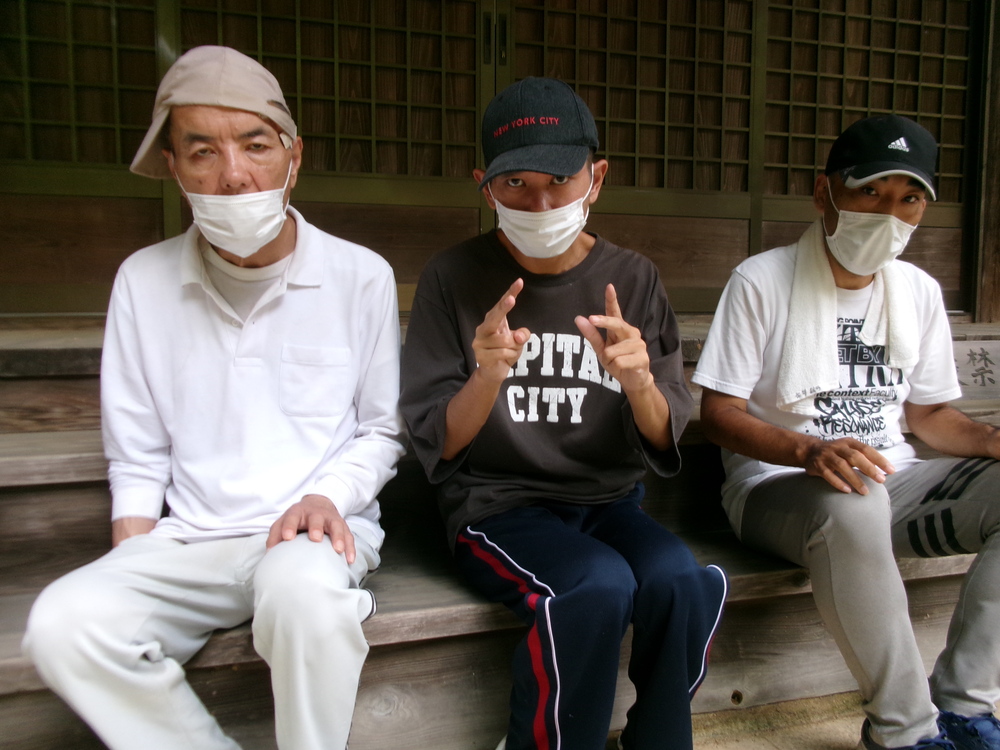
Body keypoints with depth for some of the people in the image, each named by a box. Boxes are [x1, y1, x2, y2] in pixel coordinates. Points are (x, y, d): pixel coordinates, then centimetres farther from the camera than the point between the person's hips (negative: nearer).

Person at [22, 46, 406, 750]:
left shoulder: (361, 276, 0)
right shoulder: (144, 281, 5)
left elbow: (383, 429, 7)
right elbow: (137, 459, 10)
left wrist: (328, 496, -10)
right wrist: (133, 568, -2)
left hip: (318, 533, -2)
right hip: (191, 541, 3)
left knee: (304, 586, -35)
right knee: (64, 623, -24)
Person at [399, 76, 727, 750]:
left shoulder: (633, 279, 3)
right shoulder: (453, 278, -4)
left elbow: (664, 444, 1)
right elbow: (437, 447, -5)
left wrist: (638, 380, -21)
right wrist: (487, 378, -25)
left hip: (610, 501, 3)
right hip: (496, 503, -2)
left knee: (685, 583, -25)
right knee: (600, 585, -29)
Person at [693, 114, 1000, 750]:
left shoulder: (920, 292, 10)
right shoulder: (762, 281, -7)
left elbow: (928, 412, 17)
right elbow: (720, 412, -11)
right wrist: (808, 451, -28)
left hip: (893, 482, 6)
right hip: (776, 483, -6)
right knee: (852, 504, -38)